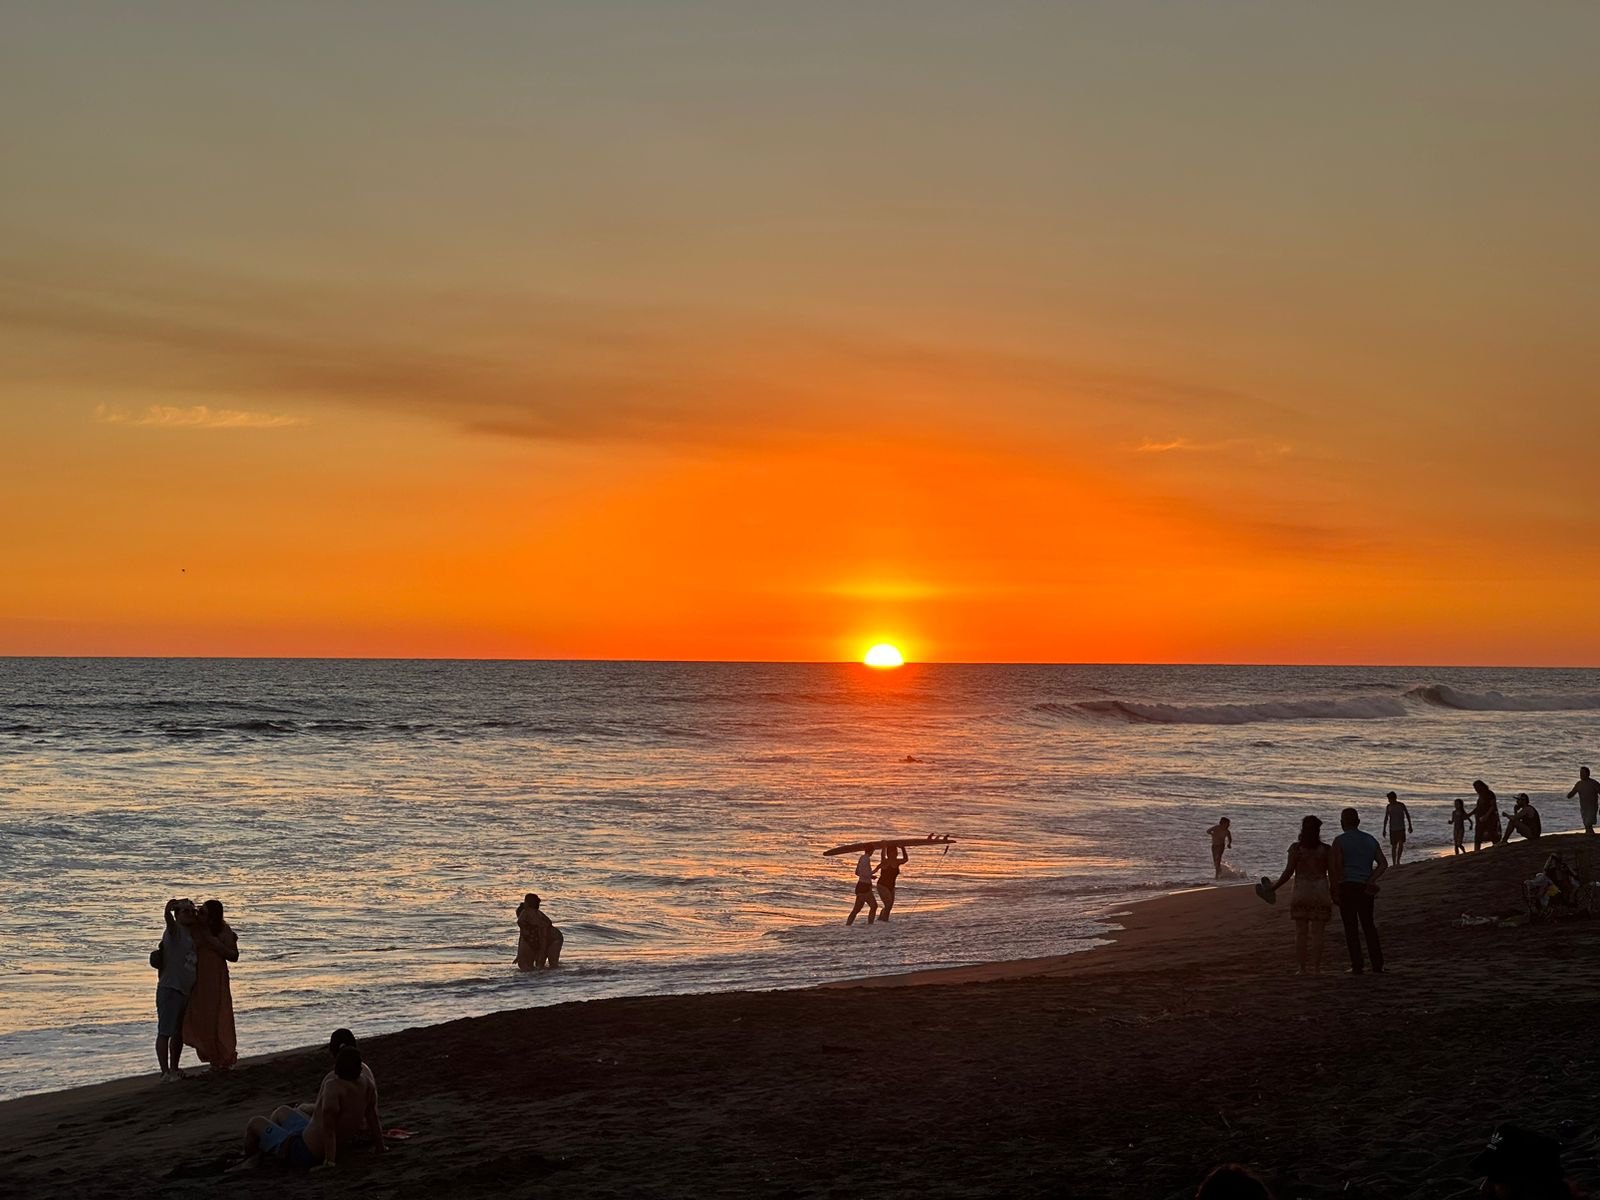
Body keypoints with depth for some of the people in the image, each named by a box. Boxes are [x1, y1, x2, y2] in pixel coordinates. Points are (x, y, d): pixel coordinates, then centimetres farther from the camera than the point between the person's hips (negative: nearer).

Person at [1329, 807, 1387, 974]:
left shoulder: (1340, 841, -5)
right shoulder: (1371, 840, 12)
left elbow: (1336, 867, -12)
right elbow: (1383, 864, 5)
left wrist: (1335, 891, -7)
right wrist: (1370, 881, -1)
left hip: (1347, 887, -5)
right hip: (1366, 889, 5)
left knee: (1350, 927, 2)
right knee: (1368, 926, 15)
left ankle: (1357, 966, 0)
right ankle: (1377, 965, 12)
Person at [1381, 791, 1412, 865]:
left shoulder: (1401, 805, -6)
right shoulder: (1388, 806, 1)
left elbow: (1407, 815, 6)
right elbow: (1386, 818, 9)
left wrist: (1410, 826, 8)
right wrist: (1384, 829, 8)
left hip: (1401, 828, -2)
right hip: (1392, 828, 2)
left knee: (1401, 844, -15)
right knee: (1393, 846, 2)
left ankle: (1398, 861, -1)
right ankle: (1394, 863, 9)